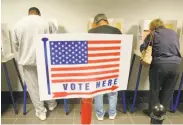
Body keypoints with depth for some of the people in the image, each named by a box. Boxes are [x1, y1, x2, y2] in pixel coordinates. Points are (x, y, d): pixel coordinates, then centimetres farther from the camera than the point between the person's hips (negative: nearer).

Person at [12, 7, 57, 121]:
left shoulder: (19, 24, 4)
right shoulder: (45, 22, -4)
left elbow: (16, 44, 10)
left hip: (26, 59, 1)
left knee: (33, 86, 10)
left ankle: (41, 111, 20)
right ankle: (51, 104, 35)